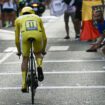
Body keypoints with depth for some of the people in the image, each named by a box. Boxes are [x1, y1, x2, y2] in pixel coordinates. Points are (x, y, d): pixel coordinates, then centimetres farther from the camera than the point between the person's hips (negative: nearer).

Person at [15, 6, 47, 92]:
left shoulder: (18, 19, 33)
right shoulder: (38, 18, 36)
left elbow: (17, 38, 36)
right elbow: (44, 37, 38)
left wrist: (19, 51, 49)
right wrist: (43, 49, 51)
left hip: (26, 35, -1)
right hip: (38, 35, 1)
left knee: (25, 59, 18)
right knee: (38, 53, 31)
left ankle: (24, 85, 13)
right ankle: (39, 67, -2)